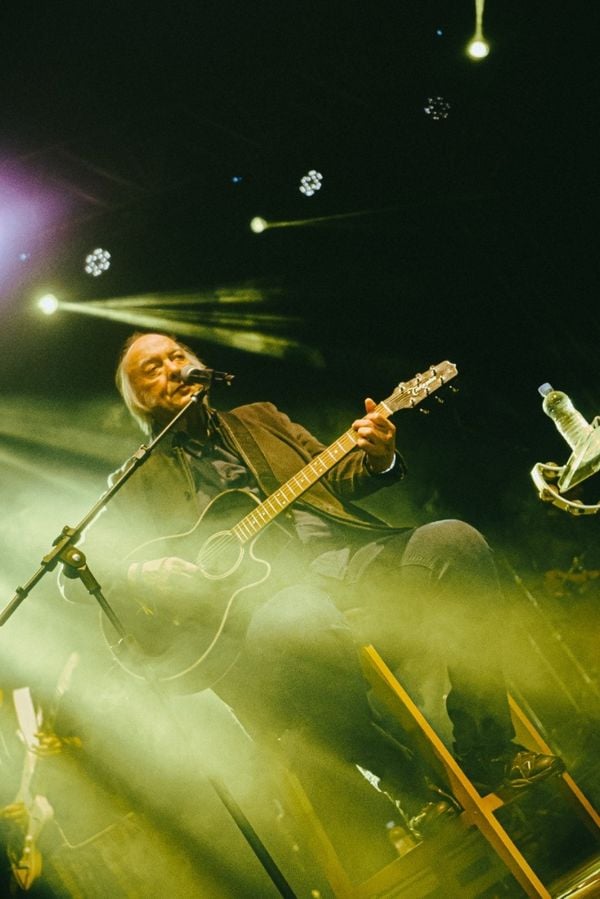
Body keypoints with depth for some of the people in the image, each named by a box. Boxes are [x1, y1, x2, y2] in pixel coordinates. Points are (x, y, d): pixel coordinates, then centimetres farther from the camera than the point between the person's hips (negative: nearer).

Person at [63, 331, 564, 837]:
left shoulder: (259, 419, 25)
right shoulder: (139, 480, 16)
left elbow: (333, 475, 19)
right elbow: (94, 561, 8)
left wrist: (376, 459, -3)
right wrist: (143, 575, -13)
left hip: (343, 556, 4)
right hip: (259, 594, -4)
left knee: (453, 540, -21)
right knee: (301, 622, -40)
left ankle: (487, 752, -13)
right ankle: (407, 786, -18)